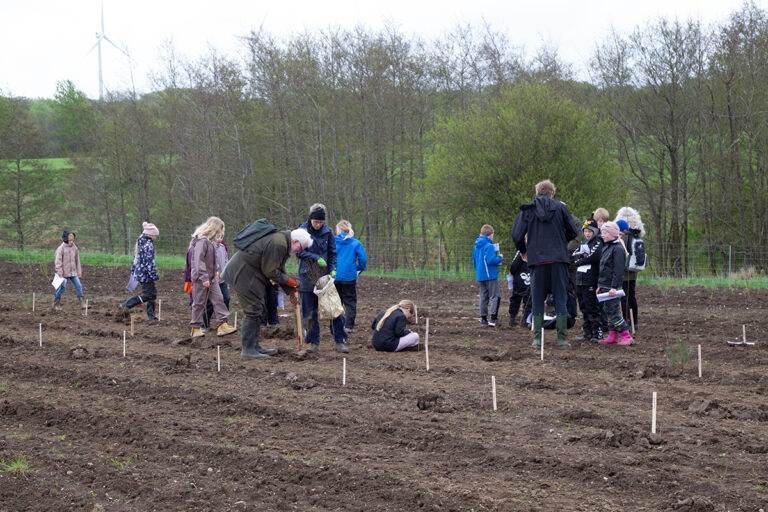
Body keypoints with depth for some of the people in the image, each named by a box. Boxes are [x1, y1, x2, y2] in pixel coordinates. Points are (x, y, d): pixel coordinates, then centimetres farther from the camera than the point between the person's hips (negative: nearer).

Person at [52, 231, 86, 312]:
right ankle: (55, 304, 10)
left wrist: (79, 272, 13)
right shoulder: (61, 249, -10)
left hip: (73, 272, 4)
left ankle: (82, 304, 2)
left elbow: (77, 261, 12)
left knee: (78, 286, -5)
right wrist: (60, 273, -19)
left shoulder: (74, 248, 4)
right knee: (62, 287, -5)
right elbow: (58, 261, -13)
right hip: (64, 272, -4)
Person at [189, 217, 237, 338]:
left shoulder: (211, 241, 13)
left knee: (218, 299, 0)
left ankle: (223, 326, -3)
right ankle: (195, 329, 10)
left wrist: (215, 272, 15)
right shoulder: (201, 241, -17)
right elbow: (199, 261, -23)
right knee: (199, 303, 1)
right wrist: (204, 278, -26)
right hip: (201, 278, -9)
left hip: (211, 278, 9)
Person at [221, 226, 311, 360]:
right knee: (253, 311, -10)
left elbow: (279, 270, 18)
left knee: (258, 311, 15)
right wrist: (290, 281, -8)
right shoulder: (278, 244, -21)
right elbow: (271, 272, -20)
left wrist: (291, 291, 11)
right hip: (243, 274, -11)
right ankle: (248, 350, -7)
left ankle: (254, 346, 22)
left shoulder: (283, 244, 14)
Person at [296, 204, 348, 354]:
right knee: (309, 312, 4)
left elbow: (333, 253, 9)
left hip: (325, 276, 1)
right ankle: (312, 343, 14)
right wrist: (316, 258, -17)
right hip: (308, 277, -1)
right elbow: (299, 252, -6)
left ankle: (340, 341, 3)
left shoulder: (328, 232, 3)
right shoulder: (302, 231, -3)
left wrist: (333, 269, -7)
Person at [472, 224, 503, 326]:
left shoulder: (476, 246, 12)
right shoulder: (489, 246, -14)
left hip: (480, 275, 8)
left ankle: (483, 319, 12)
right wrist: (499, 257, -3)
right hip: (490, 276, -8)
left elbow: (474, 261, 20)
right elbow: (491, 260, -22)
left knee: (483, 297, 11)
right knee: (495, 296, -5)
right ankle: (493, 318, -14)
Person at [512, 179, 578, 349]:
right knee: (560, 299, 4)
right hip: (559, 259, 0)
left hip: (537, 260, 0)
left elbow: (517, 235, -2)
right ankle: (562, 338, 1)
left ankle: (537, 338, 3)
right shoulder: (560, 208, 4)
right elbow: (573, 232, 5)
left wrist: (523, 251, 16)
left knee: (537, 299, 7)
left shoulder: (527, 209, 3)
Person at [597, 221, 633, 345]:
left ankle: (626, 336, -9)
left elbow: (618, 270, -18)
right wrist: (599, 285, 21)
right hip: (605, 286, 9)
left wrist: (614, 287, -22)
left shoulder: (618, 248, -13)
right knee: (608, 311, 10)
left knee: (612, 311, -11)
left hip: (612, 286, -9)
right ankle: (613, 336, 16)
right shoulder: (606, 247, 17)